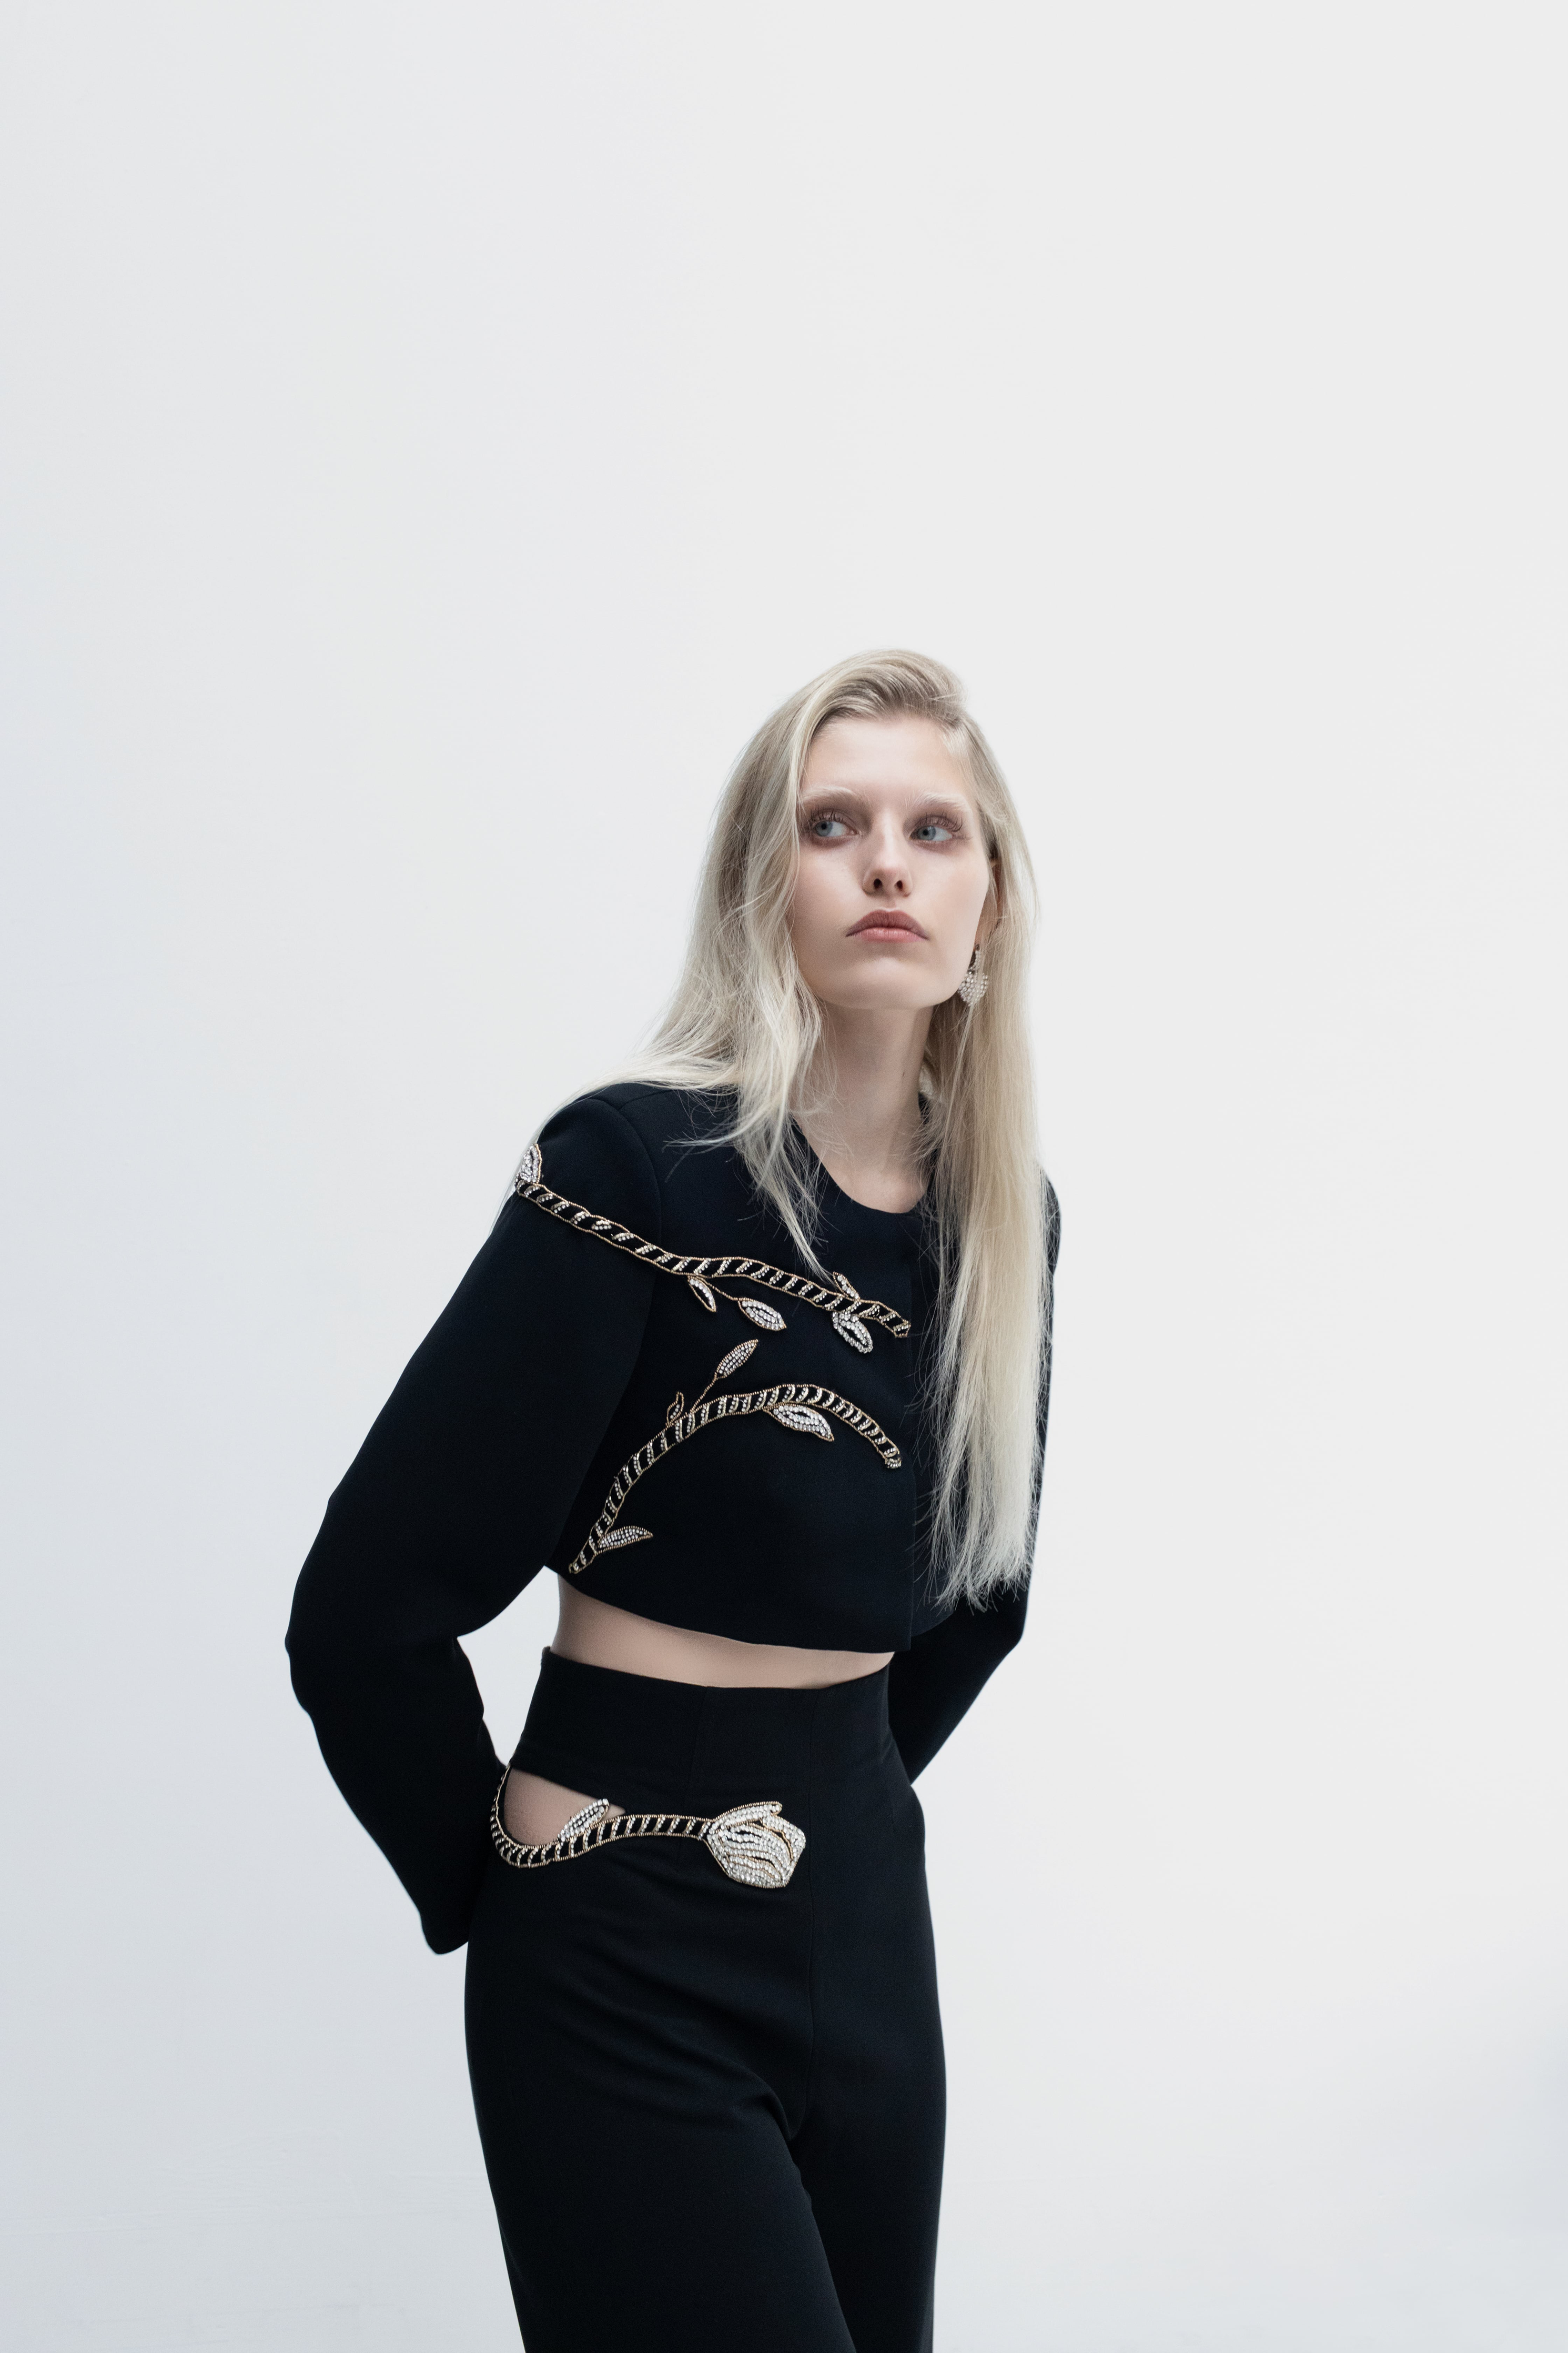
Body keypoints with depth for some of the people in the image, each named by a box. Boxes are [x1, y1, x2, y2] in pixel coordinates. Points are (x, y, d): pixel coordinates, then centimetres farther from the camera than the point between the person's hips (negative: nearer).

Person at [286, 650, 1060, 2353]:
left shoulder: (1003, 1213, 3)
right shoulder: (641, 1172, -16)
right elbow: (365, 1611, -15)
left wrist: (849, 1784, 15)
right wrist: (487, 1879, -4)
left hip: (868, 1908, 6)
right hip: (636, 1957, -6)